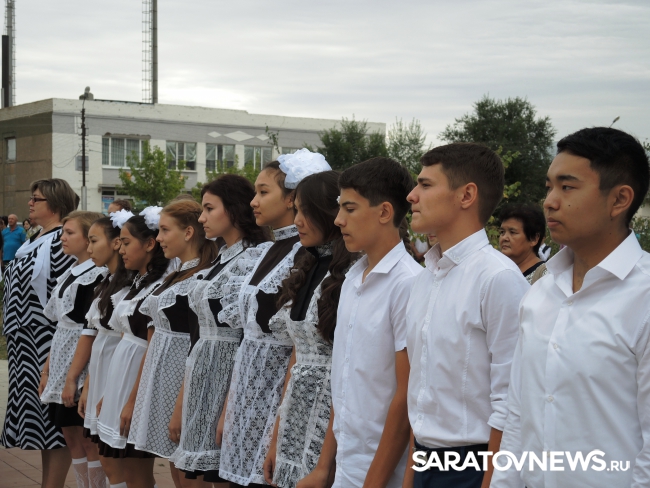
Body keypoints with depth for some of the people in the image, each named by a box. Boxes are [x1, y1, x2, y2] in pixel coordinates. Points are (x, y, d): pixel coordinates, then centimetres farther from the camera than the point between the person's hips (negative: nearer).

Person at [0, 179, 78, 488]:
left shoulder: (62, 241, -14)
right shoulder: (35, 240, 15)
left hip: (47, 342, -9)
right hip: (26, 341, 9)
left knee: (54, 414, -3)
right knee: (38, 411, 13)